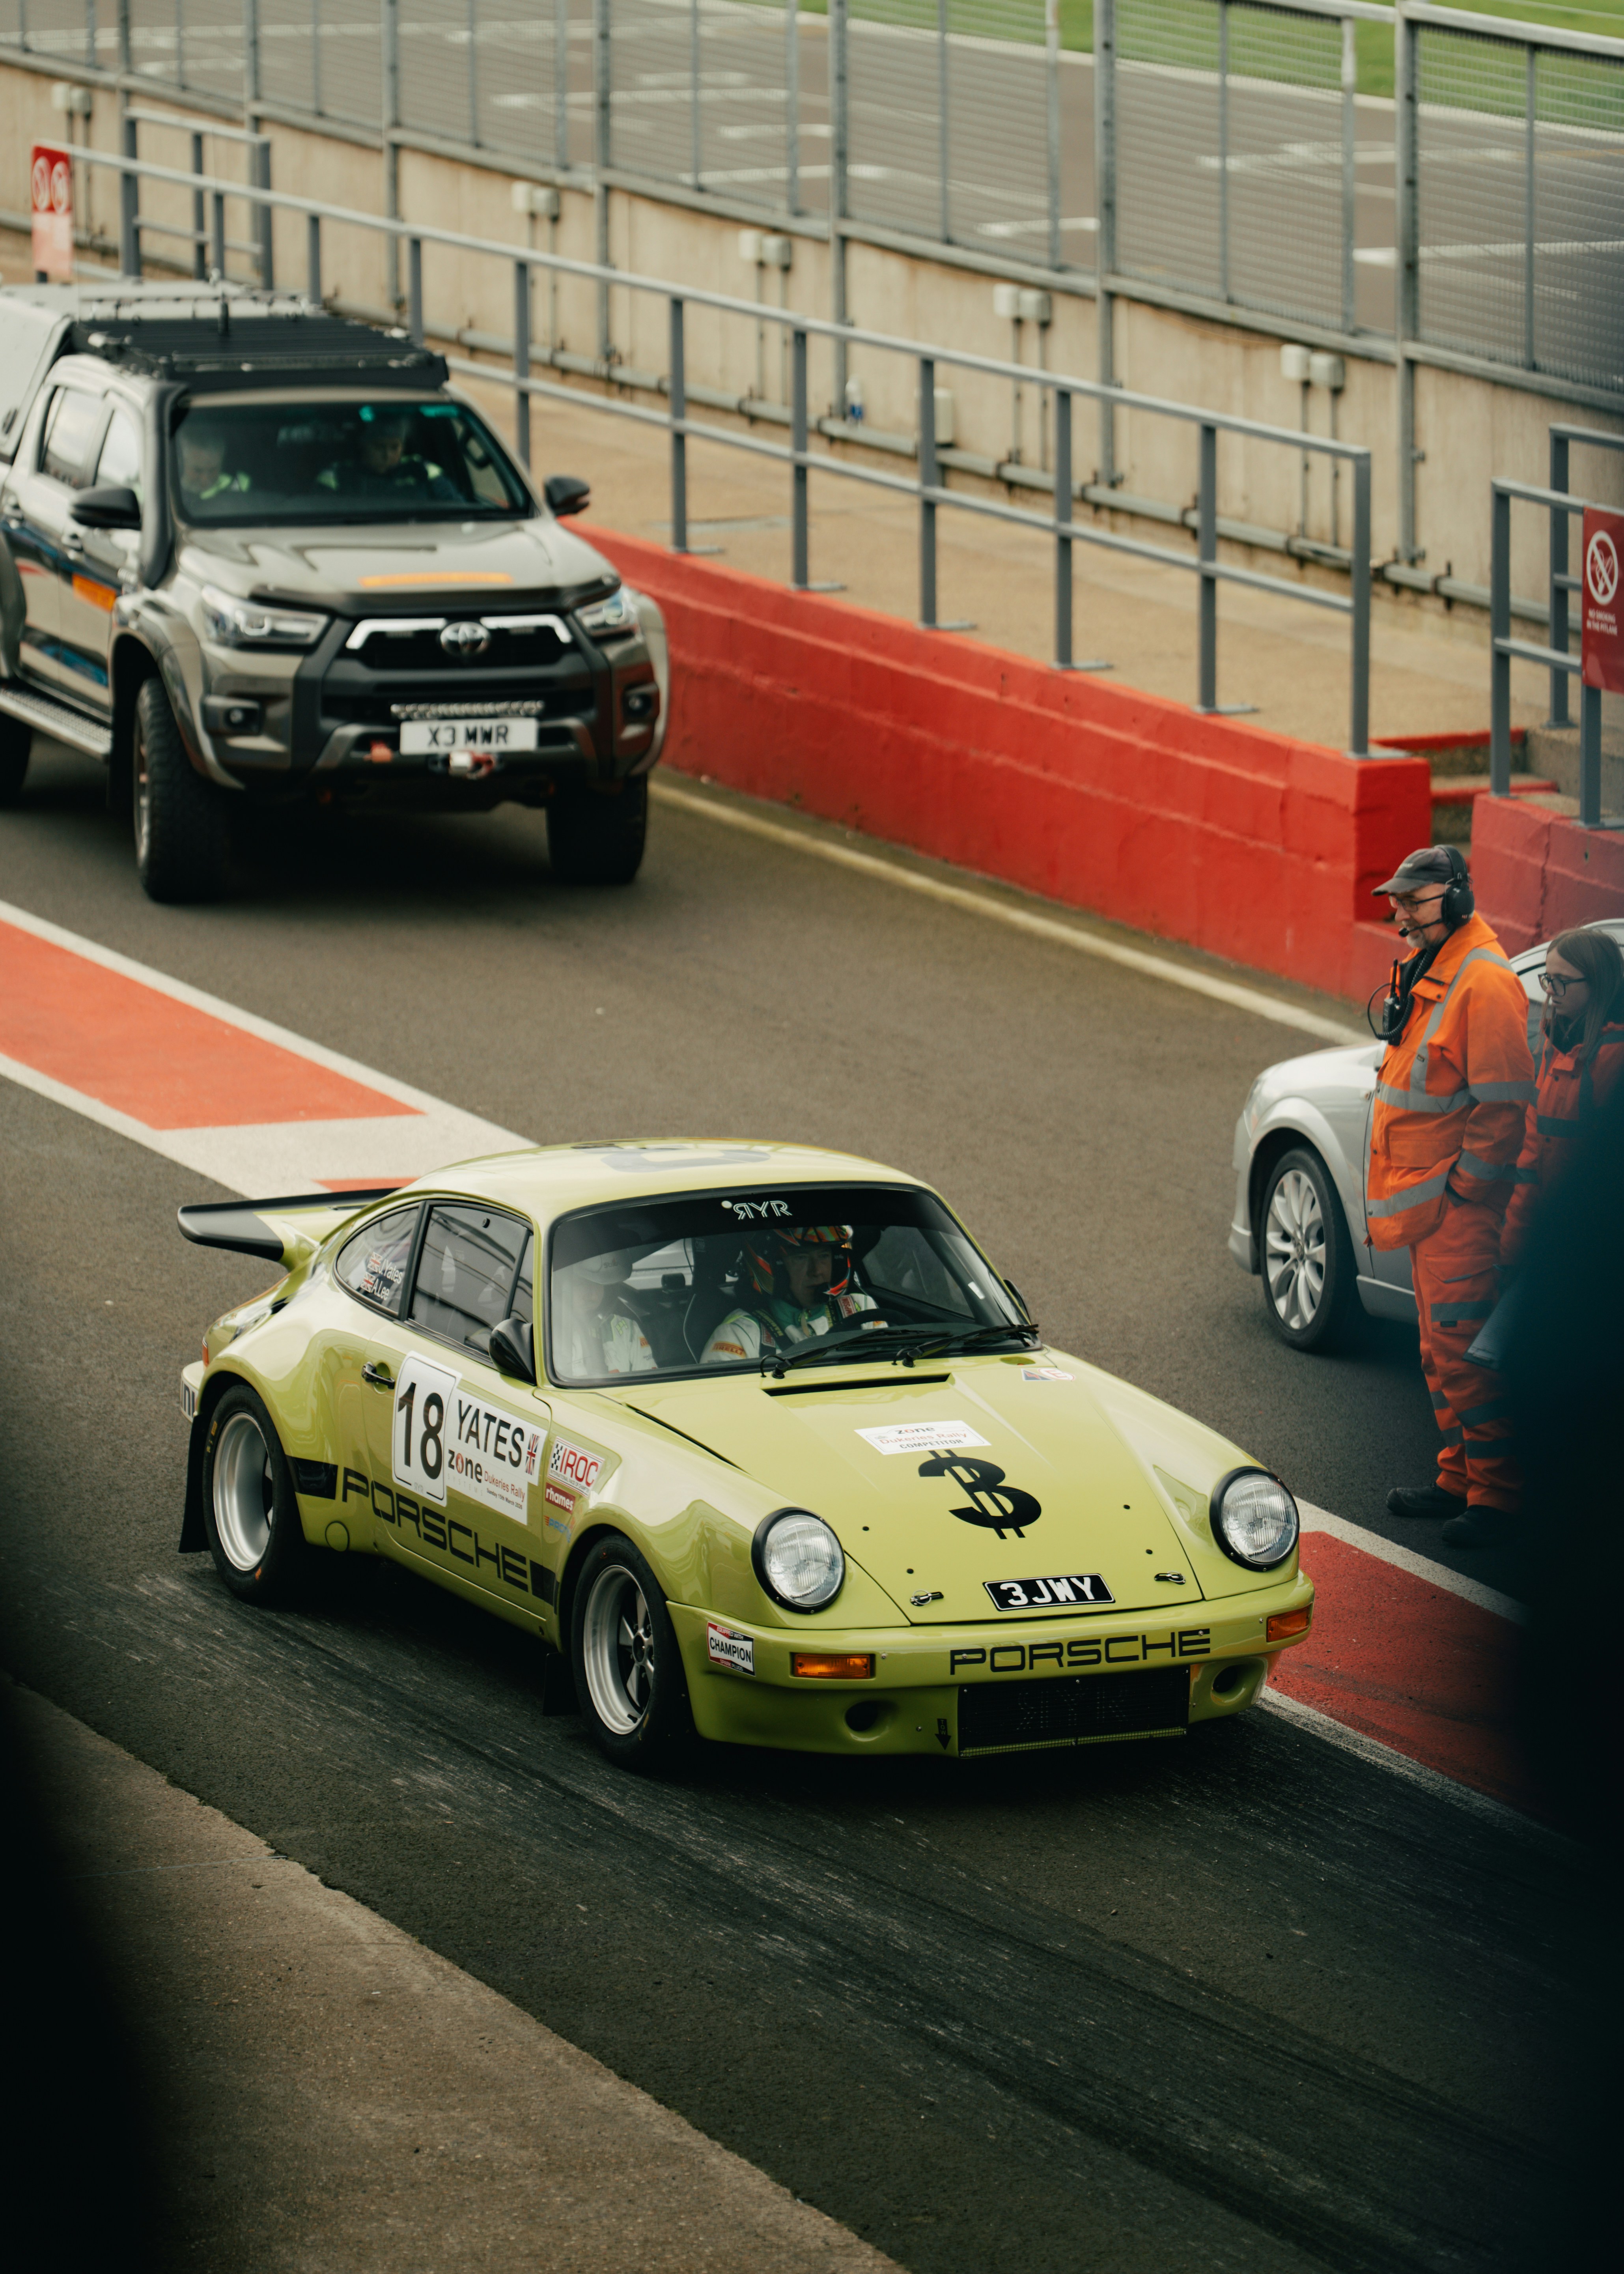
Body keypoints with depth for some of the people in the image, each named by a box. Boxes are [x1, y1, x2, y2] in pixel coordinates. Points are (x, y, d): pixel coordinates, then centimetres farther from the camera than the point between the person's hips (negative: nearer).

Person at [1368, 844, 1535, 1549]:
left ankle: (1495, 1495, -8)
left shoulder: (1483, 983, -18)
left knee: (1463, 1350, -11)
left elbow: (1503, 1105, -20)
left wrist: (1464, 1186, -17)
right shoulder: (1423, 972, 14)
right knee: (1441, 1352, 16)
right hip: (1427, 1204, 10)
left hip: (1461, 1206, -10)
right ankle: (1460, 1479, 24)